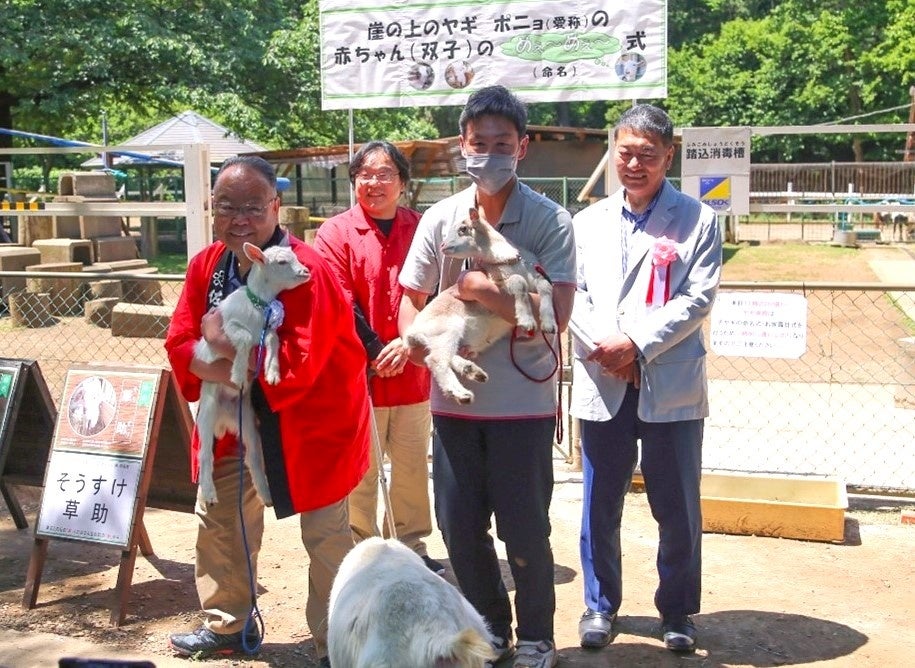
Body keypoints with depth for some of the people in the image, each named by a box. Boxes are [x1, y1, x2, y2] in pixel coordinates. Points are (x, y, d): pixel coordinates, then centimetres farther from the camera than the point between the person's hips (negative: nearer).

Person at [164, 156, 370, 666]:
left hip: (314, 418, -7)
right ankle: (227, 626, 37)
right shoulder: (207, 265, -2)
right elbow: (181, 344, -6)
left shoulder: (307, 270, -24)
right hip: (238, 418, 7)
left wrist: (227, 344, -24)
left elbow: (297, 366, -30)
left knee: (326, 535, 1)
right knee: (218, 516, 17)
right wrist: (228, 370, -26)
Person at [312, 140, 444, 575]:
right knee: (359, 472, 5)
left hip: (413, 372, 3)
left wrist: (410, 342, -12)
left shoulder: (421, 229, 6)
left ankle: (412, 547, 27)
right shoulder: (335, 233, -1)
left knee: (413, 468, 12)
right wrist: (376, 352, -12)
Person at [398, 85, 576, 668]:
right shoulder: (440, 219, 3)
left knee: (524, 531, 5)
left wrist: (478, 287, -21)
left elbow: (554, 314, -18)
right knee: (459, 526, 13)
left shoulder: (550, 221, -8)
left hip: (524, 401, -4)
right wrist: (418, 341, -10)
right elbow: (411, 299, 9)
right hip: (454, 398, 4)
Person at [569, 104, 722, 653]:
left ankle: (678, 610, 24)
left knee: (678, 509, 6)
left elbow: (698, 299, -7)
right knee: (601, 506, 10)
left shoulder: (698, 220, 3)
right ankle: (601, 604, 27)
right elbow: (572, 294, 5)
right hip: (601, 386, 3)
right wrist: (604, 347, -12)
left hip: (672, 386, -2)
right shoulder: (589, 222, 13)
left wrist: (636, 344, -15)